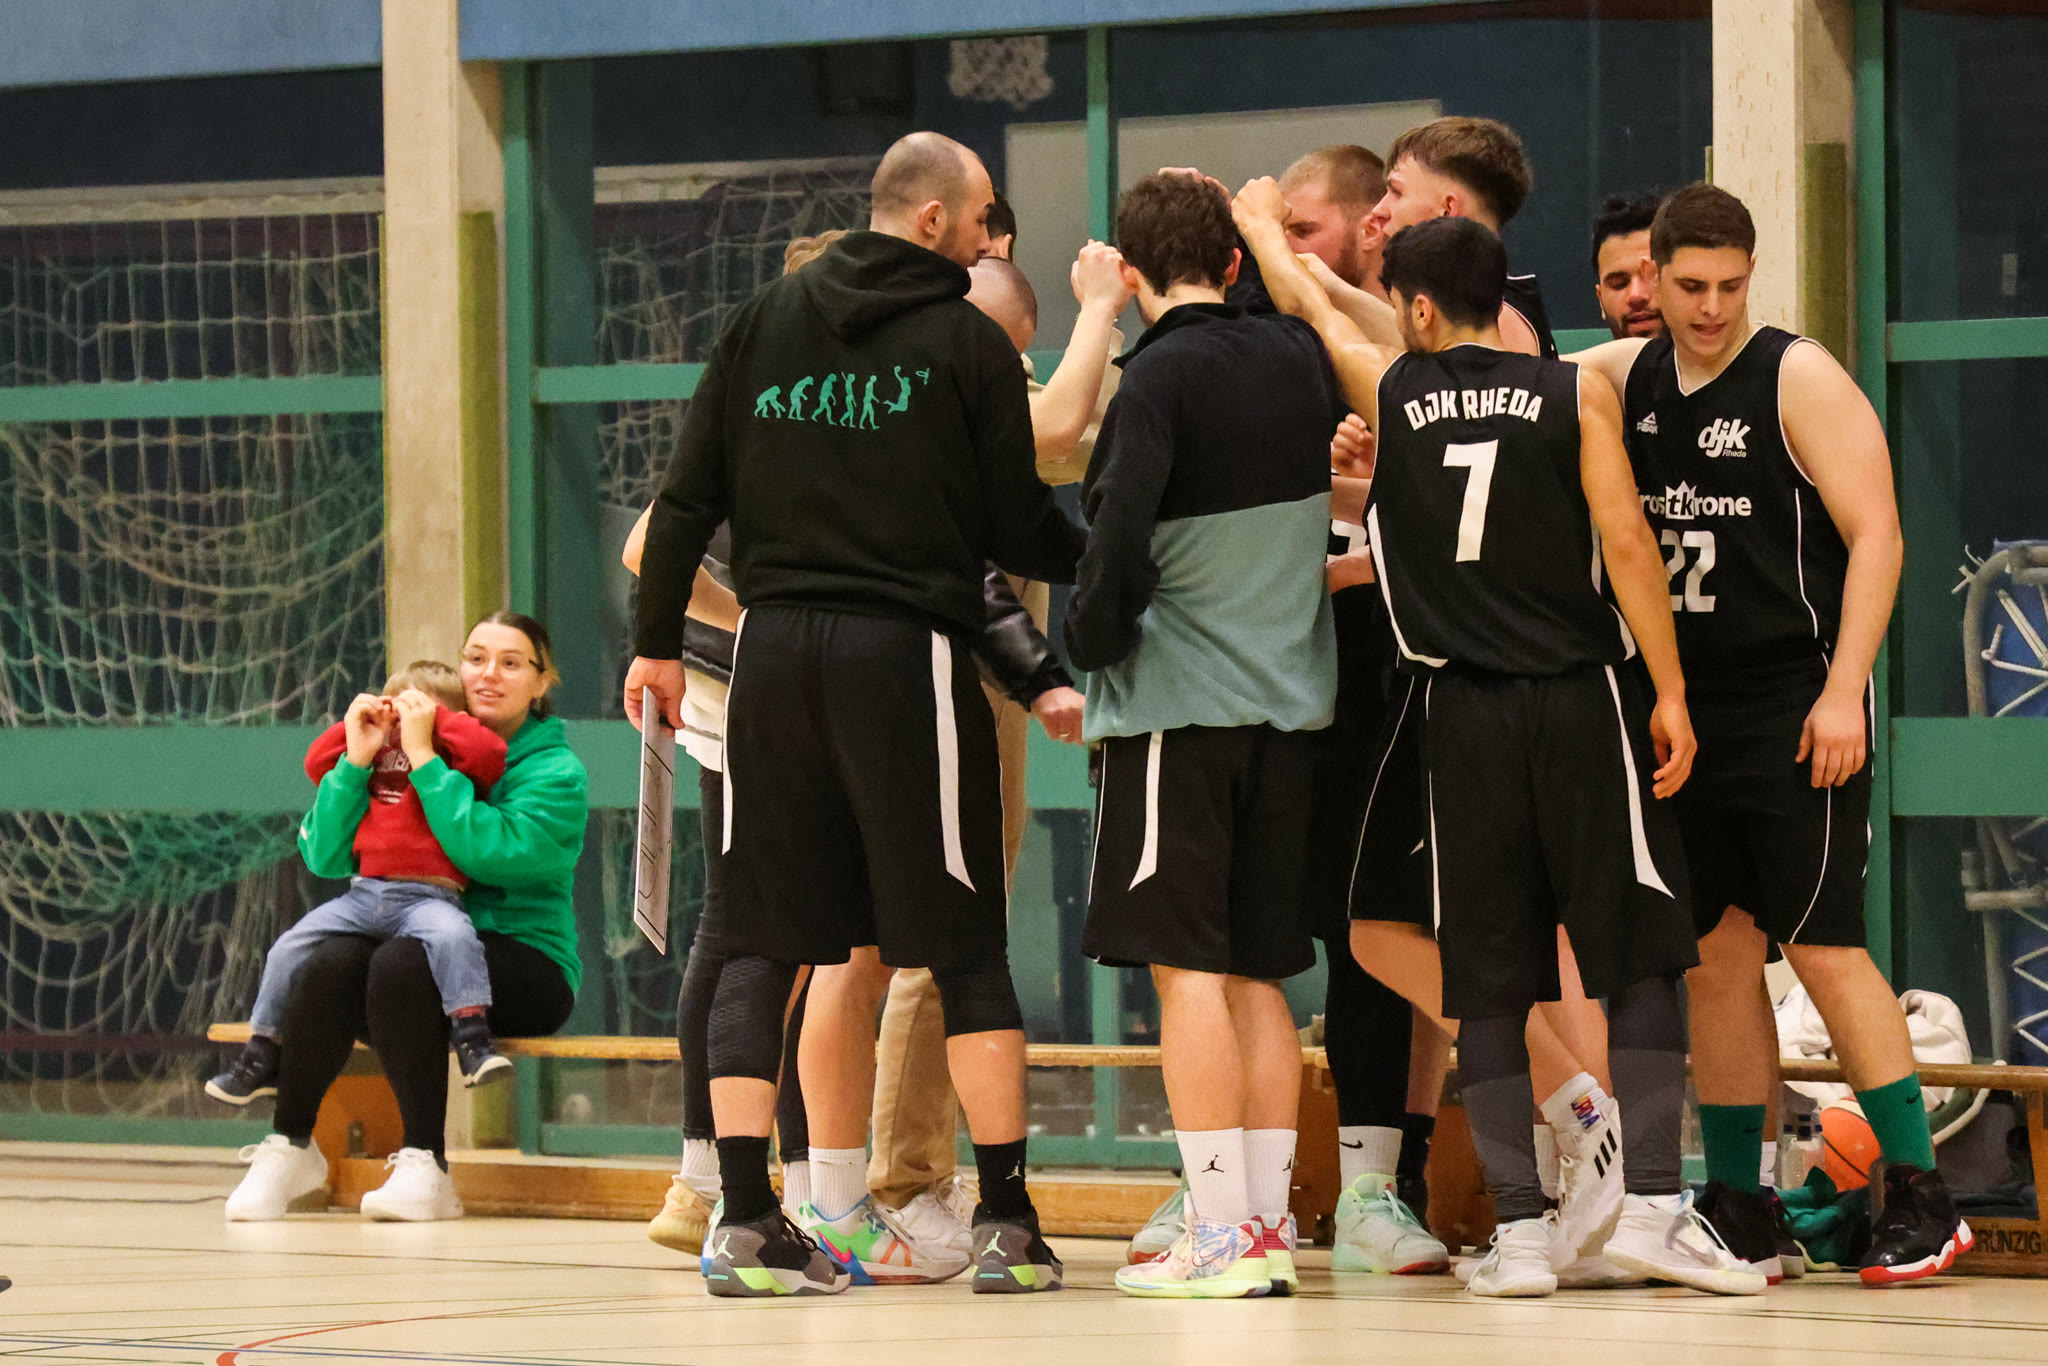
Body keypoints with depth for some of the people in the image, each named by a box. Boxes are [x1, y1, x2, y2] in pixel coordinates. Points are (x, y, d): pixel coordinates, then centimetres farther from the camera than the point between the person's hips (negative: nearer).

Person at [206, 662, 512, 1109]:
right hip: (365, 893, 5)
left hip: (428, 897, -5)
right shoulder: (378, 759, 20)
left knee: (452, 936, -38)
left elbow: (489, 752, -14)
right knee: (290, 949, -3)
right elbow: (317, 763, 27)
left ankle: (472, 1038, -38)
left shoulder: (454, 762, 6)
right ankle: (260, 1058, 7)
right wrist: (354, 725, 13)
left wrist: (434, 715, -7)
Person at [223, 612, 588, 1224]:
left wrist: (423, 758, -17)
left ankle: (426, 1163, -30)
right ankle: (289, 1151, -15)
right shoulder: (412, 749, 11)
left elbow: (490, 851, -19)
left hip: (524, 963, -4)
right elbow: (325, 858, 3)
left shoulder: (556, 772, 1)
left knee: (401, 962, -34)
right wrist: (355, 762, -9)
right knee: (330, 961, -29)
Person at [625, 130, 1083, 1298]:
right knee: (965, 946, 3)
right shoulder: (969, 342, -2)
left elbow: (690, 497, 6)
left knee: (767, 940, 6)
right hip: (906, 651, -4)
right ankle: (1007, 1222, 3)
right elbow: (1018, 524, 0)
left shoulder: (765, 322, 8)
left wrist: (659, 642, 14)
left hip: (776, 646, 4)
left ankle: (748, 1221, -2)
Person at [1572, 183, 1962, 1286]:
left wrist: (1844, 691, -18)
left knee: (1820, 943, -10)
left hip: (1796, 708, -6)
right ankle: (1737, 1210, 12)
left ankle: (1919, 1199, -5)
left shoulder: (1800, 379, -7)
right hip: (1684, 708, 6)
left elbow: (1875, 536, -11)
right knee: (1718, 954, 6)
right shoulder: (1625, 378, 10)